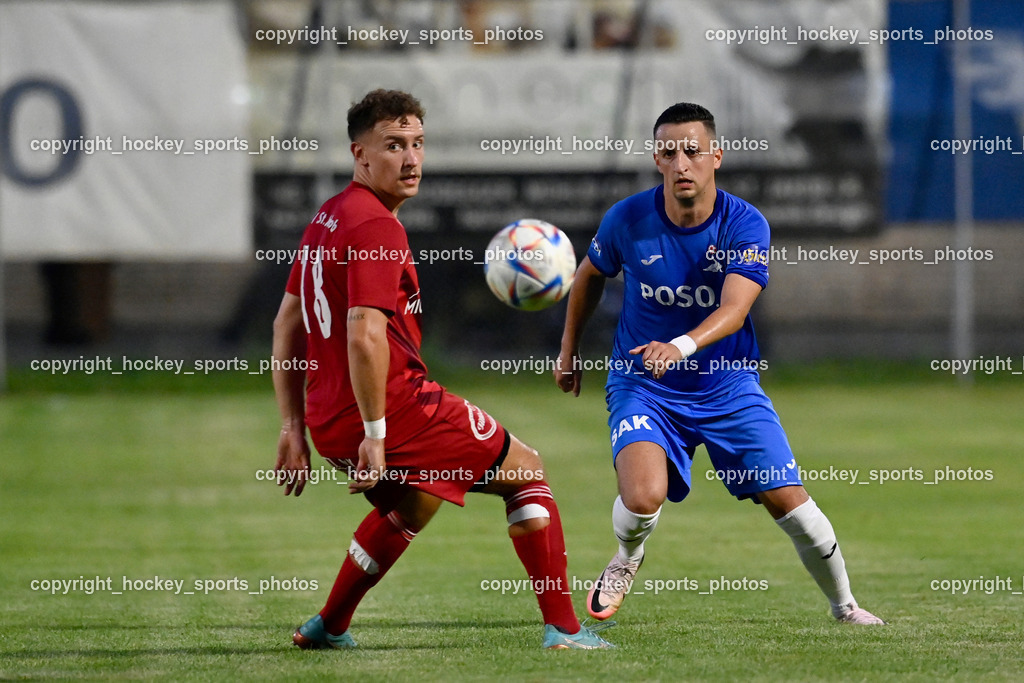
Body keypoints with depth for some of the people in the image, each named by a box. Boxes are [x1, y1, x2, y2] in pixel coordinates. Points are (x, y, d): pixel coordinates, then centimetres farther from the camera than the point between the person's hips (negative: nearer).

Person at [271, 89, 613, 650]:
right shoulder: (376, 226, -16)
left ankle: (328, 627, 33)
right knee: (526, 473, 9)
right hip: (396, 408, -9)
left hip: (327, 418, 9)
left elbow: (287, 324, 19)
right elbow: (365, 336, -26)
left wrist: (295, 430, 19)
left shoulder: (325, 219, 14)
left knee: (411, 505, 36)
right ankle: (563, 628, 4)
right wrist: (375, 434, -22)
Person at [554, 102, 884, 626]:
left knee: (790, 503, -4)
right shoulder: (627, 220, -11)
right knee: (643, 498, -27)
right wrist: (569, 349, 18)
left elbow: (734, 309, -29)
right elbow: (590, 275, 11)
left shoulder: (746, 225, -15)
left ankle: (844, 605, 23)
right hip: (642, 386, -1)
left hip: (729, 387, 1)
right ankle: (626, 560, 10)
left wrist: (681, 347, -47)